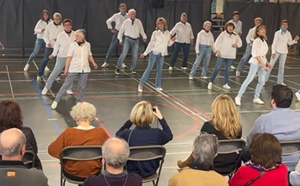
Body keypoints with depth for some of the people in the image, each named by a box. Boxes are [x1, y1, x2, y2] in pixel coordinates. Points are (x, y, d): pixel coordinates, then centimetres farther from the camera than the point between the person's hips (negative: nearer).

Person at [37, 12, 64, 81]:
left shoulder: (63, 26, -2)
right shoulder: (50, 25, -2)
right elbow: (45, 35, 2)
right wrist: (48, 42, -12)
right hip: (49, 46, -1)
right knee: (45, 60, -3)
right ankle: (39, 75, 5)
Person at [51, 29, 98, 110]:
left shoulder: (87, 45, 3)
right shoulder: (73, 45, -6)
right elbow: (69, 57, -4)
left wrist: (93, 63, 4)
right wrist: (66, 69, -6)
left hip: (85, 70, 3)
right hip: (74, 69, -3)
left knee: (82, 87, 8)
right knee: (66, 85, -1)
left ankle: (79, 102, 24)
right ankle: (56, 101, 6)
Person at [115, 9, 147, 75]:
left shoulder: (138, 22, 4)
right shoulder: (126, 22, 0)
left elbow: (141, 30, 13)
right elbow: (121, 31, 8)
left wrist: (144, 37, 3)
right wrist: (120, 40, 7)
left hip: (136, 40, 2)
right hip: (128, 39, -2)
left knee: (135, 55, 5)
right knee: (124, 54, -11)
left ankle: (133, 69, 20)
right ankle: (118, 68, -5)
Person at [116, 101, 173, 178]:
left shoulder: (127, 135, -27)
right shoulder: (157, 133, -23)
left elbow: (118, 134, 0)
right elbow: (169, 135, 2)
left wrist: (131, 119, -2)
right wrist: (161, 118, 2)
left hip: (132, 173, -2)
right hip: (151, 172, 2)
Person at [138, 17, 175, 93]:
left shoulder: (167, 33, 6)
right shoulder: (155, 33, -4)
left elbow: (168, 44, 16)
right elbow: (151, 44, -2)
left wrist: (172, 40, -5)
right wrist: (145, 53, -7)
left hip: (162, 54, 4)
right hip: (154, 52, -3)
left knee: (160, 70, 6)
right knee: (149, 69, -6)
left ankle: (158, 86, 15)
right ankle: (141, 85, -2)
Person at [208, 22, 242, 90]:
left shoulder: (235, 35, 5)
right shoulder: (223, 34, -5)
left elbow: (240, 43, 12)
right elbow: (217, 42, -8)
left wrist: (236, 45, -10)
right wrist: (217, 50, -18)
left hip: (231, 55, 4)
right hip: (222, 54, -4)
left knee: (228, 69, 8)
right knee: (217, 68, -6)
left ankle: (225, 84, 17)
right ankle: (211, 83, -1)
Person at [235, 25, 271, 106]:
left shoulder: (264, 41, 13)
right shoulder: (257, 41, -12)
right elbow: (257, 55, -17)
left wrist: (267, 63, 13)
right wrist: (263, 65, -19)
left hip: (262, 62, 8)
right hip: (256, 62, -8)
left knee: (262, 81, 6)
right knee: (249, 79, -10)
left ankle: (256, 98, 16)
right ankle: (239, 96, -6)